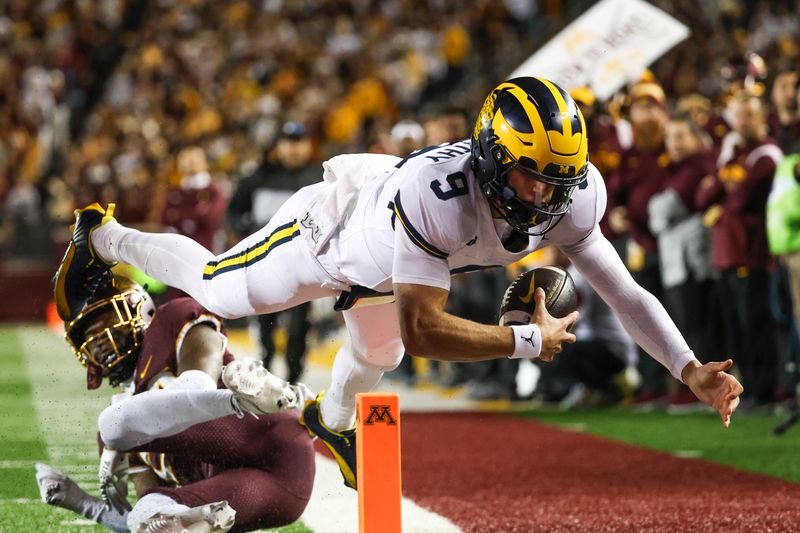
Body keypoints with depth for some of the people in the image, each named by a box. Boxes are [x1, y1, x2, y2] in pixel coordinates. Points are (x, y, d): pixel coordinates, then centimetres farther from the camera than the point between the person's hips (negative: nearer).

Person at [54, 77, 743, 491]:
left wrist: (692, 371, -35)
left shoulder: (570, 197, -33)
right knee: (218, 290, 19)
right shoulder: (438, 193, -50)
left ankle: (332, 419, 67)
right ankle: (103, 237, 46)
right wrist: (529, 339, -44)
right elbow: (423, 328, -48)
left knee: (376, 356, 32)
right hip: (335, 225, -6)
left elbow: (622, 289, -27)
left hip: (381, 263, 6)